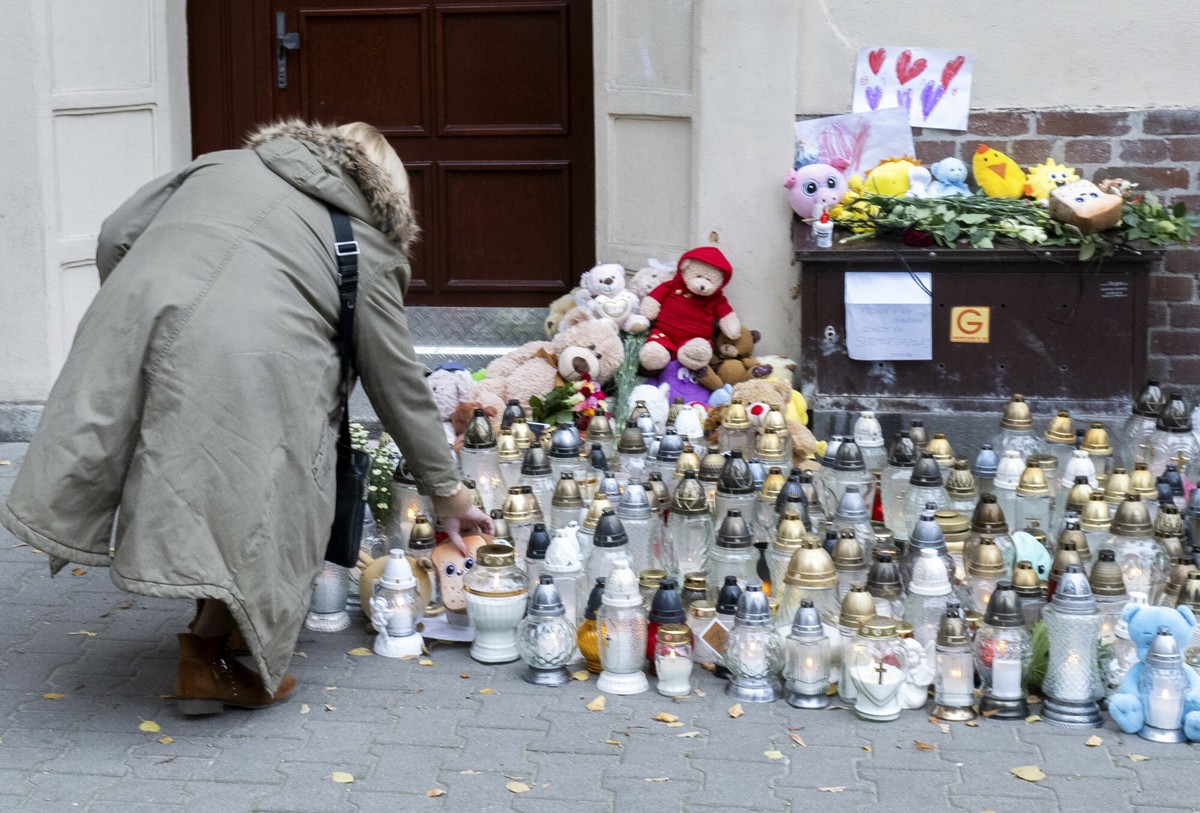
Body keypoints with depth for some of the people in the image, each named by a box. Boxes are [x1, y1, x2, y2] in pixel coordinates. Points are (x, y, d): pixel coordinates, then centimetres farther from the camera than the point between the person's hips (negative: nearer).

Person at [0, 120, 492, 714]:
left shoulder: (222, 165, 29)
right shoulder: (366, 247, 19)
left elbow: (116, 237, 23)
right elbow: (398, 382, 22)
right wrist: (447, 491, 31)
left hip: (136, 316, 4)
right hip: (246, 362, -4)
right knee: (250, 507, 14)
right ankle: (206, 658, 19)